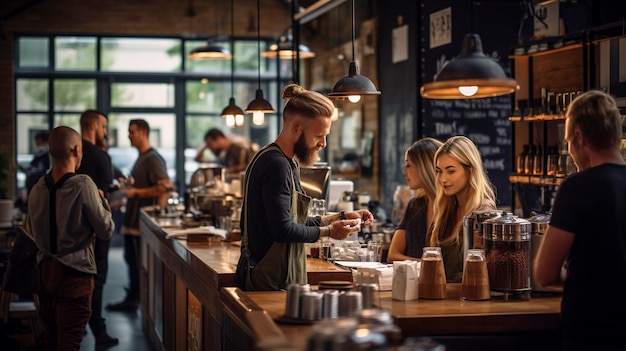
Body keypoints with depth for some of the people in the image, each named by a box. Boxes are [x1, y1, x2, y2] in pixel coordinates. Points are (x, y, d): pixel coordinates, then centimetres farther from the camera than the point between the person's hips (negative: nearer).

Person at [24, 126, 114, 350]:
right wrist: (102, 201, 4)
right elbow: (106, 230, -11)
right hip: (75, 273, -6)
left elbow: (30, 231, 13)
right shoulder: (83, 185, -15)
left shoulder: (38, 188, 2)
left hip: (45, 271, 6)